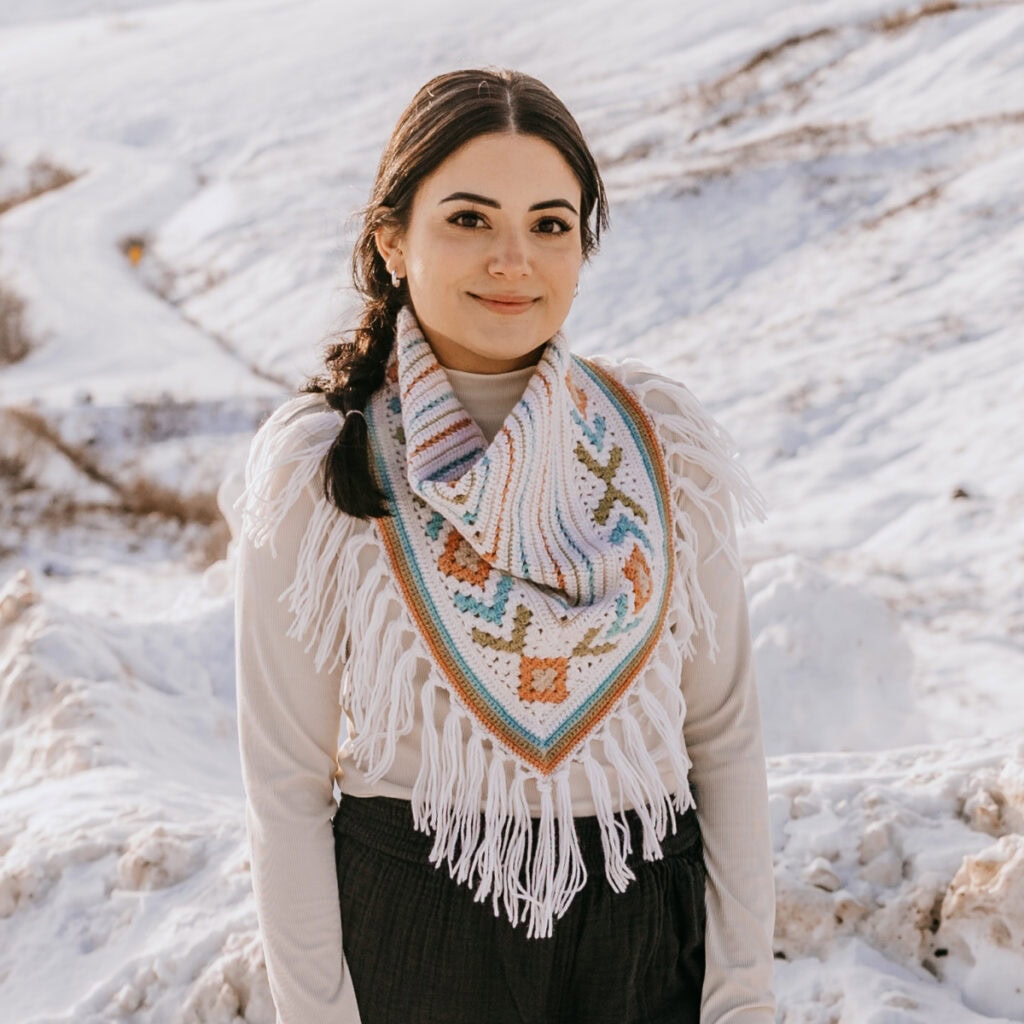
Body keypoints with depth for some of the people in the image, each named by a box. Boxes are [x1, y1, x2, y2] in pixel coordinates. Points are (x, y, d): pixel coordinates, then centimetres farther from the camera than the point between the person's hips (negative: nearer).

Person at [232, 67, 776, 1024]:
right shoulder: (316, 472, -13)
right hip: (412, 938, -2)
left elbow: (723, 732, 1)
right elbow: (286, 778, -7)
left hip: (644, 934, 2)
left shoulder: (663, 449, -6)